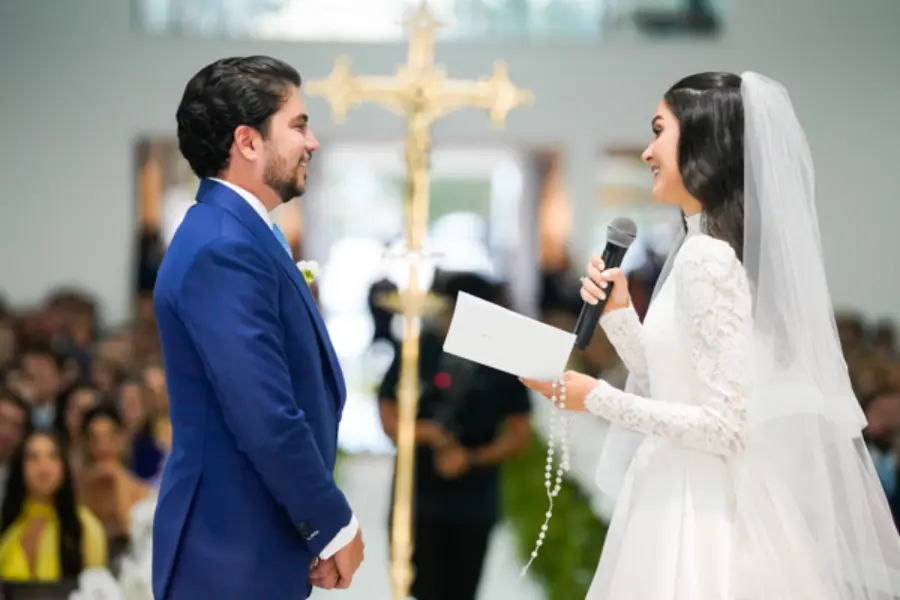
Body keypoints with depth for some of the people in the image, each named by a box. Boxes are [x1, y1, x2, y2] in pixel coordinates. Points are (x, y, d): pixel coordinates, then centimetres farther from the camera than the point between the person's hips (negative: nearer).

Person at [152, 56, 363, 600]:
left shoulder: (242, 233, 11)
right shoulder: (224, 250, -21)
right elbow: (266, 420, -25)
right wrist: (335, 527, -13)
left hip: (256, 541, 10)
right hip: (235, 554, -10)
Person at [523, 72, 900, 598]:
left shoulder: (706, 257, -18)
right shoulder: (721, 250, 10)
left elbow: (727, 426, -22)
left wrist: (597, 399, -15)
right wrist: (618, 312, 6)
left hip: (697, 515, -9)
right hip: (698, 501, 9)